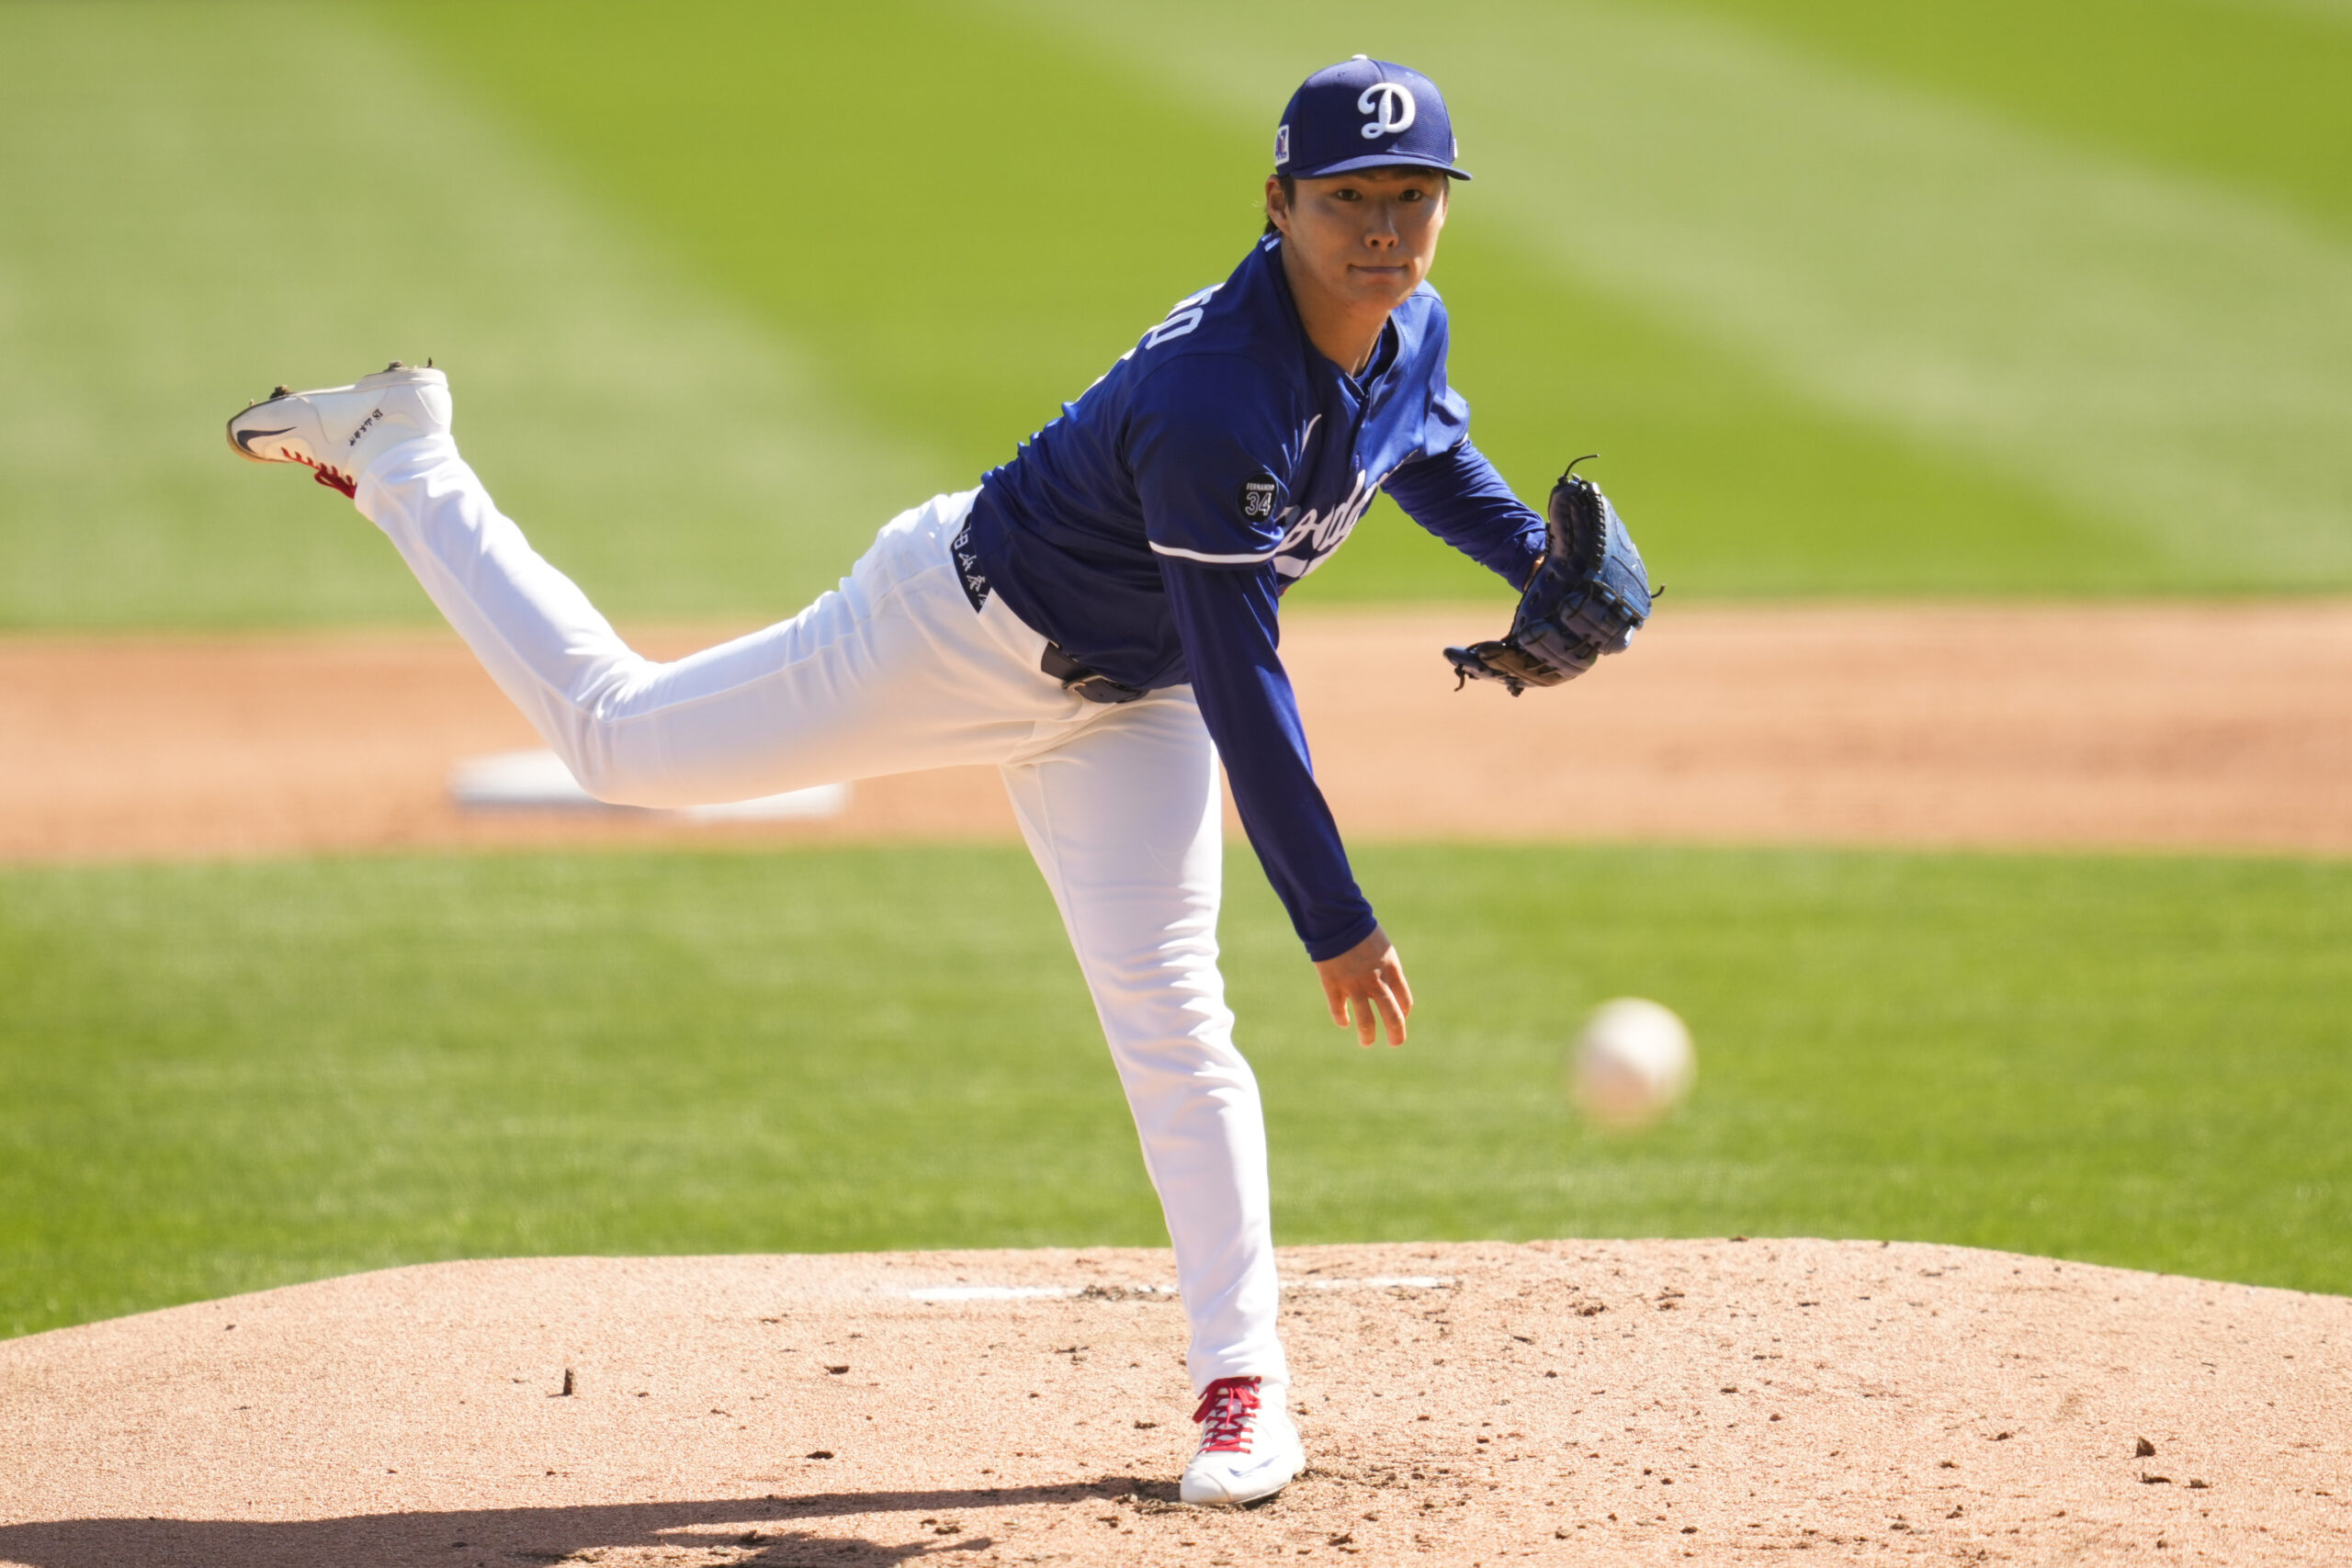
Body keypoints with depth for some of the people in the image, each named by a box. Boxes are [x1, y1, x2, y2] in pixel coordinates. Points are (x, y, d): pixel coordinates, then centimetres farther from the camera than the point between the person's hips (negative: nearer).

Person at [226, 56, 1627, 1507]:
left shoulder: (1411, 330, -12)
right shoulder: (1212, 401, -38)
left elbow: (1432, 450, 15)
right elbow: (1240, 686, -35)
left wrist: (1540, 557, -4)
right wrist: (1335, 920, -33)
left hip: (1125, 707, 6)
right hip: (964, 626, -6)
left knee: (1170, 1018, -6)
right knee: (618, 736, 8)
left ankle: (1244, 1385, 0)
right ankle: (400, 452, 25)